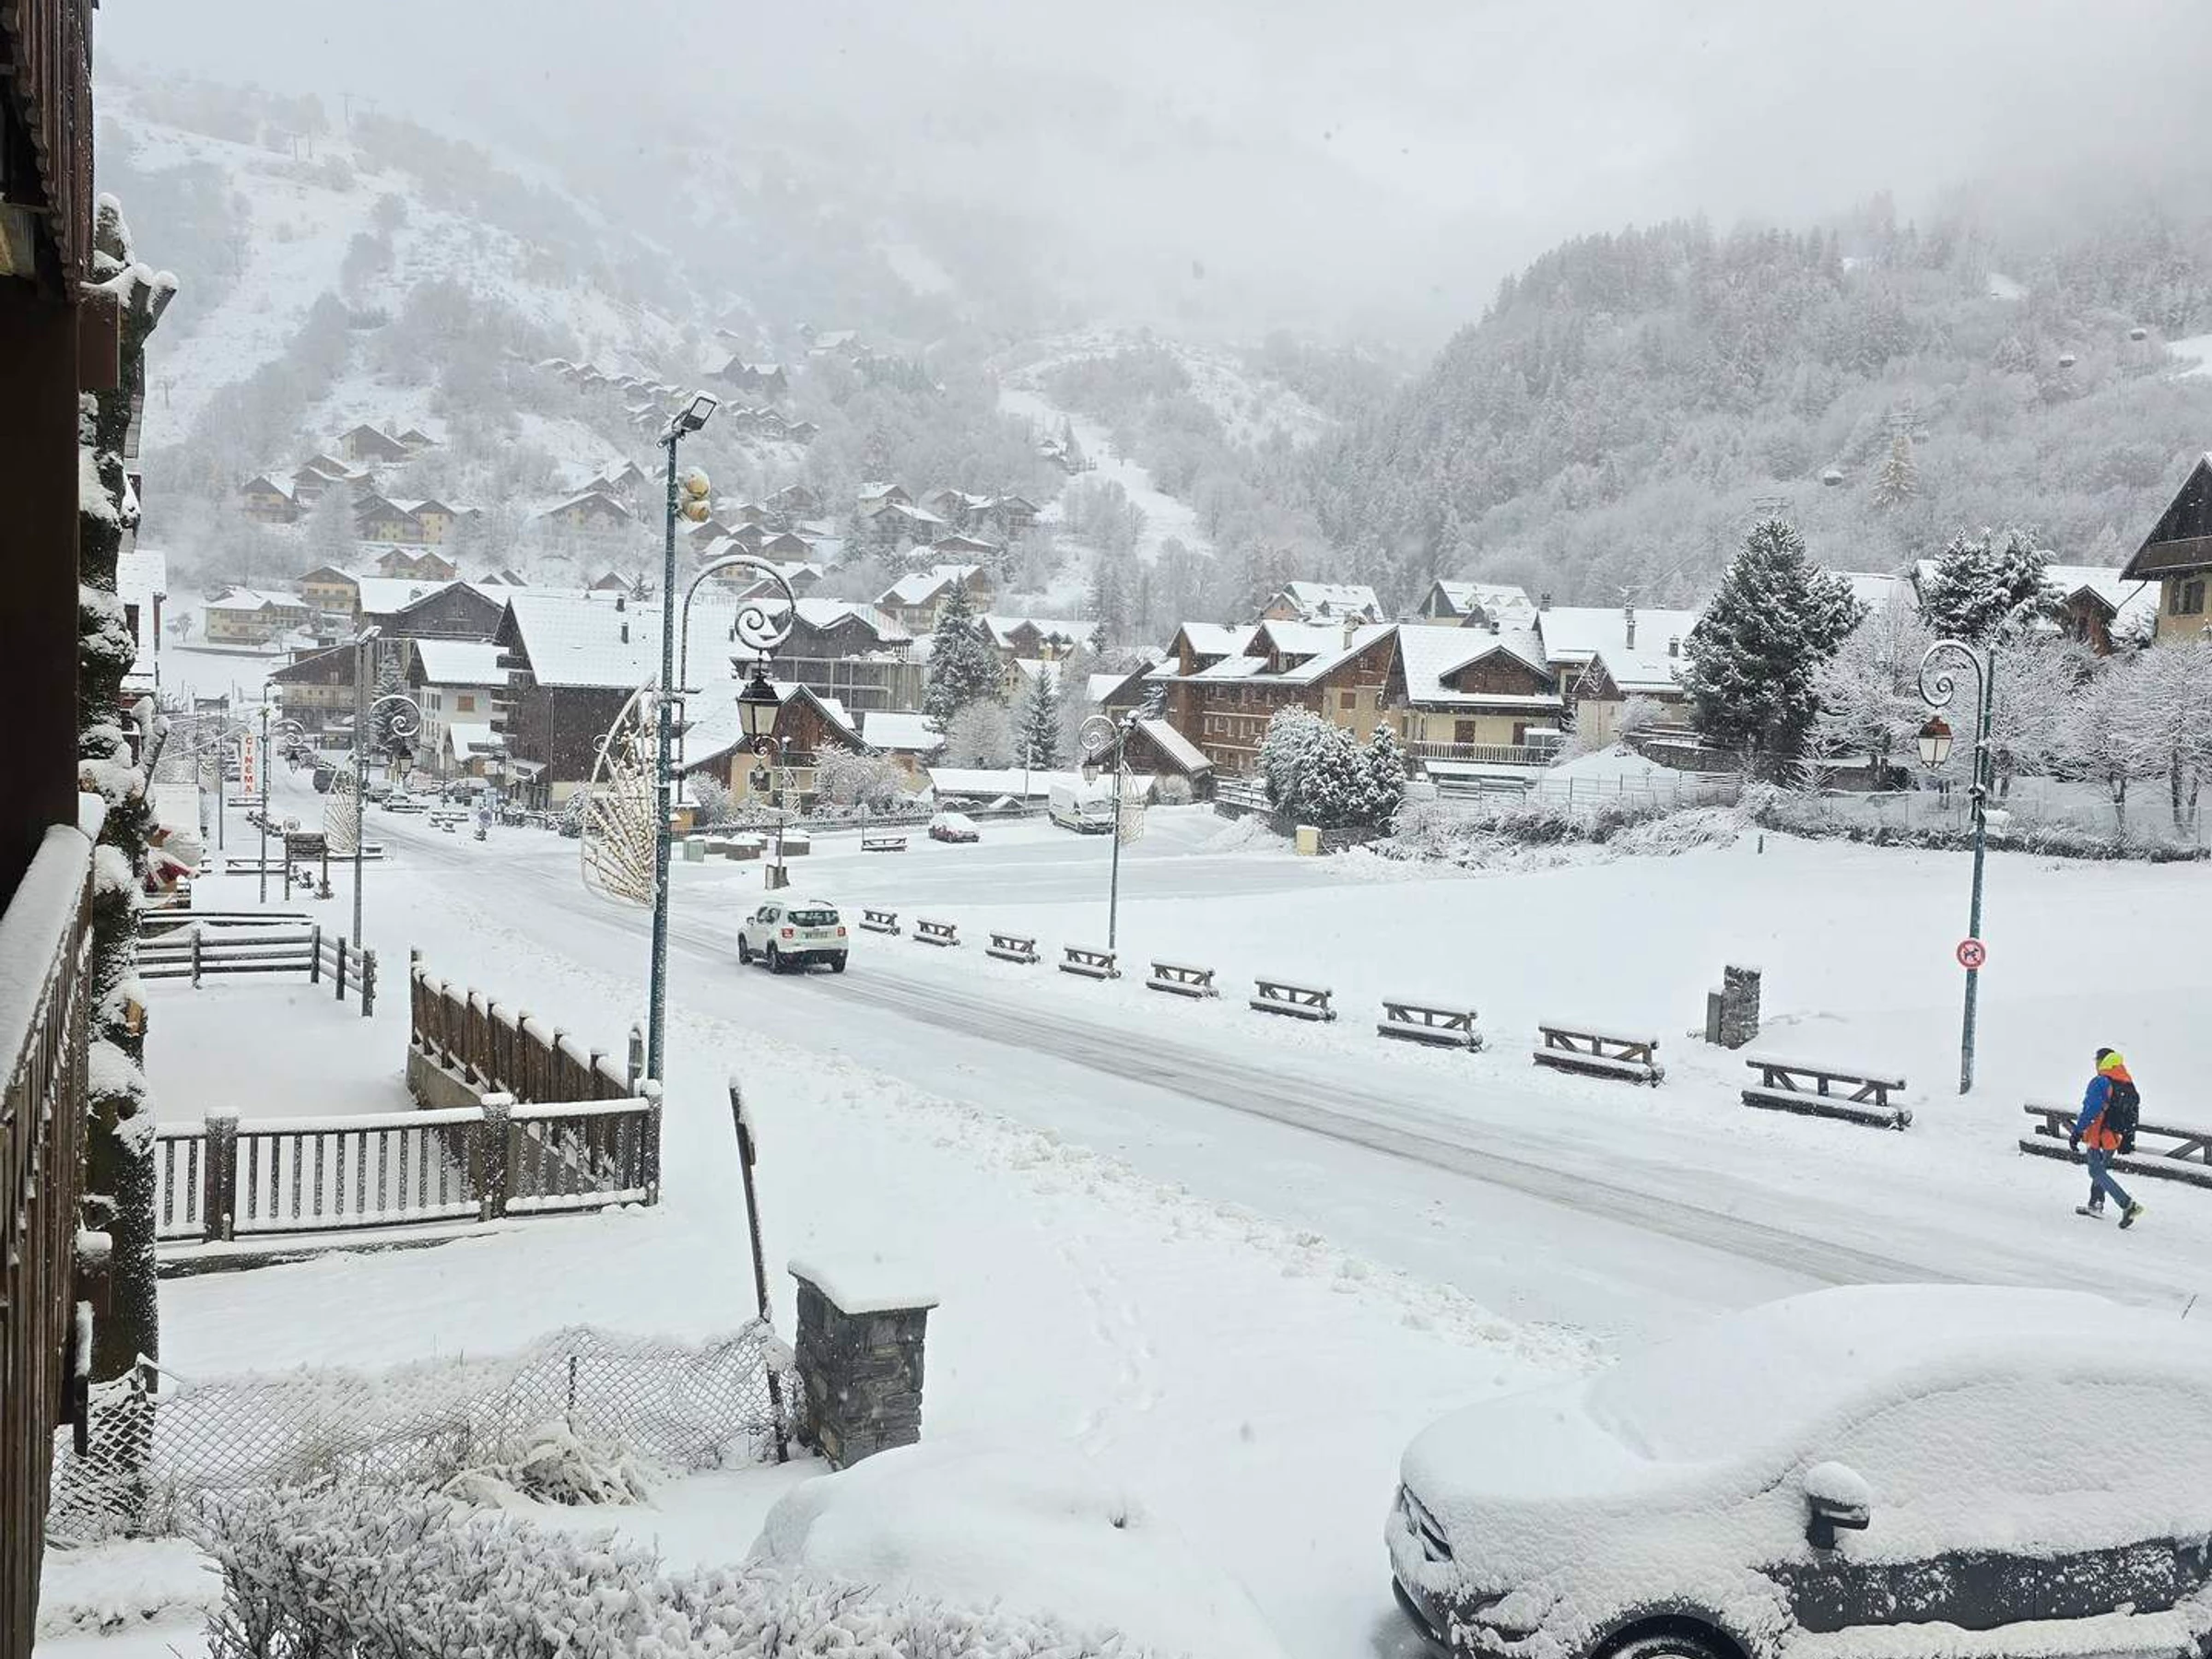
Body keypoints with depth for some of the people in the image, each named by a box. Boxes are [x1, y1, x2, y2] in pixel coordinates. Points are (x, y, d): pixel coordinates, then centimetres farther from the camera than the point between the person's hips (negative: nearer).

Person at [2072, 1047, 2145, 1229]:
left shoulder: (2100, 1083, -17)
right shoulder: (2129, 1085, 8)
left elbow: (2090, 1111, -21)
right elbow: (2132, 1115, 13)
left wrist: (2077, 1133, -15)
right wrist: (2127, 1139, 21)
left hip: (2099, 1136, -8)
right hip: (2115, 1137, 8)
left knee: (2098, 1173, -3)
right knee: (2101, 1168, 23)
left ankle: (2128, 1205, -15)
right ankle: (2095, 1205, 30)